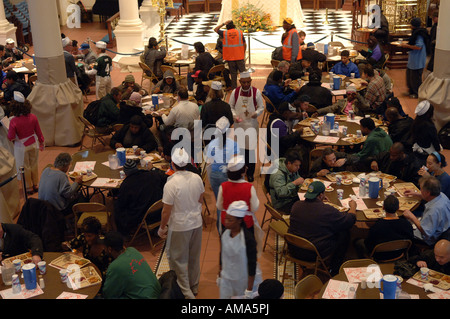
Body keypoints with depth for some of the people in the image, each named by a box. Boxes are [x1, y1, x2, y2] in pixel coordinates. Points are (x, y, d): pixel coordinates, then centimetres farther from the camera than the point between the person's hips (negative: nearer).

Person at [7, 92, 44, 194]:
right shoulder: (33, 117, -14)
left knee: (25, 167, 14)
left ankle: (29, 188, 28)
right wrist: (41, 143, 12)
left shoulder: (14, 121, -25)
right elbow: (38, 132, -3)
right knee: (34, 165, 21)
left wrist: (8, 131, 3)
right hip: (33, 143, 4)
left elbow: (11, 137, -19)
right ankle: (35, 185, 35)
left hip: (21, 146, -4)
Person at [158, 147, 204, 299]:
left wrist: (162, 227, -3)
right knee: (194, 258, 20)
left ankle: (186, 293, 12)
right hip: (197, 224, 6)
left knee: (178, 260, 8)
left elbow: (166, 211, -18)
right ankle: (194, 287, 36)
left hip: (179, 227, -6)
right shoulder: (197, 178, -6)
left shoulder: (171, 184, -24)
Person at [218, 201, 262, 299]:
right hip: (227, 280, 5)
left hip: (246, 281, -5)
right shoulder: (224, 234, -5)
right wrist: (220, 276, 18)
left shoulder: (248, 239, -22)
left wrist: (249, 290, -16)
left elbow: (252, 265, -18)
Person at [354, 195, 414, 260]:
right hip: (398, 254, 4)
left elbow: (368, 245, -19)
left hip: (380, 257, -4)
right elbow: (410, 240, -7)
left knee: (358, 241, 21)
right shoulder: (407, 224, -25)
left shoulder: (375, 227, -35)